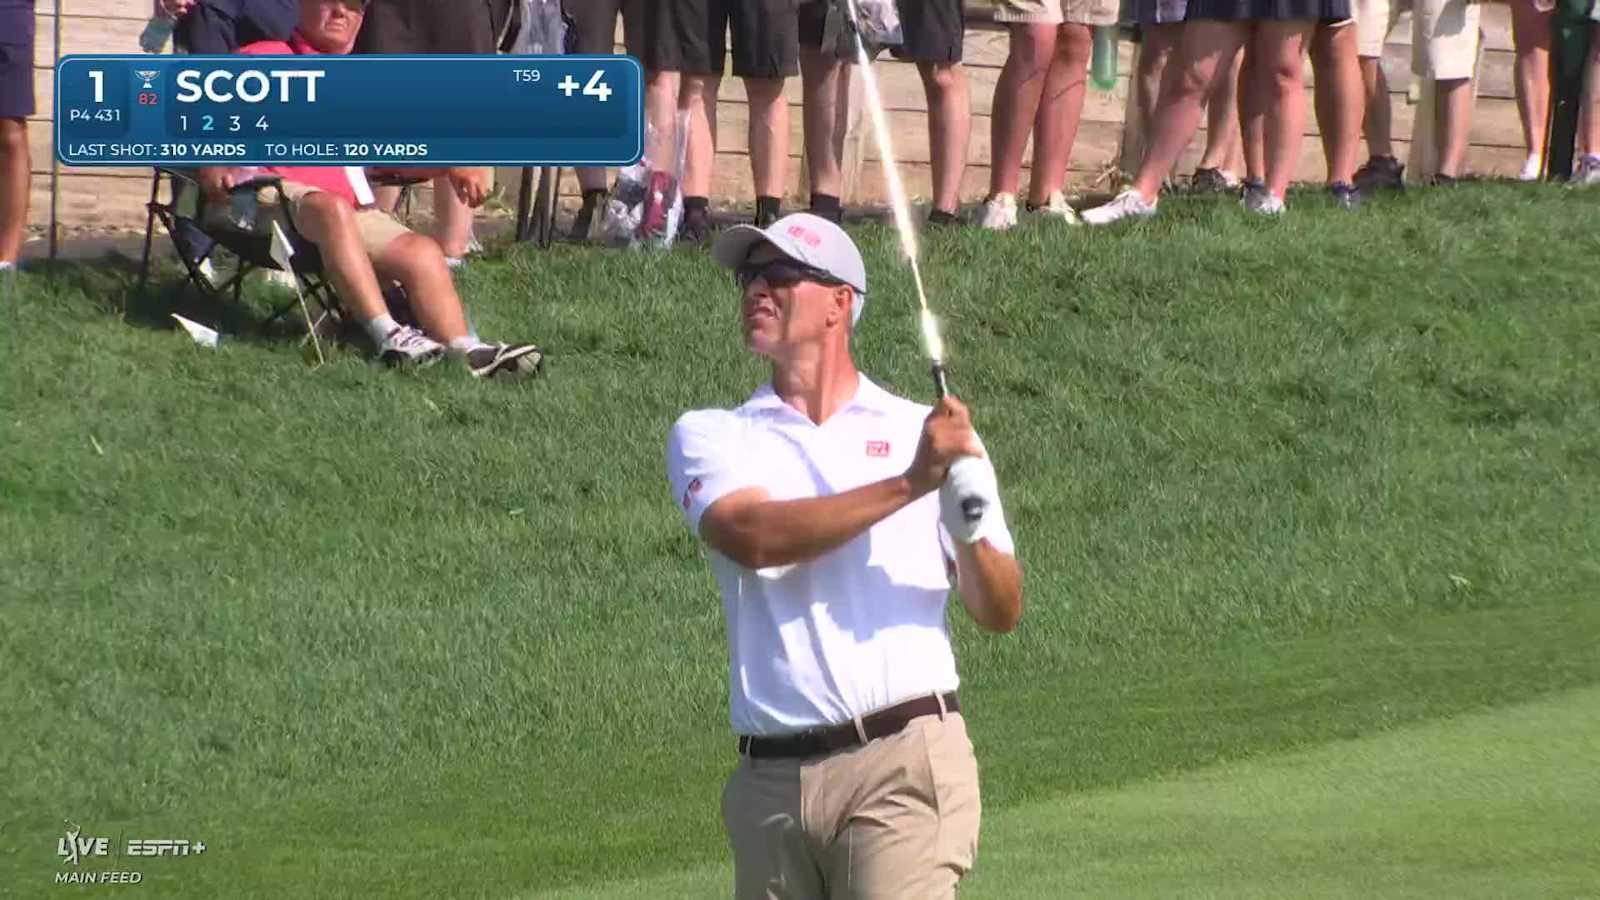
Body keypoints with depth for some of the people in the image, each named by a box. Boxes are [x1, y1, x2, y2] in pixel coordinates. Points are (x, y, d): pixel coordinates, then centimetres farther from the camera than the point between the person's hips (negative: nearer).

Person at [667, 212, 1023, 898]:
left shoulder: (929, 432, 10)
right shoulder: (709, 436, 12)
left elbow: (1001, 613, 6)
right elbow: (751, 535, -11)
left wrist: (971, 538, -17)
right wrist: (907, 484, -19)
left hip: (905, 764, -2)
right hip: (771, 781, 3)